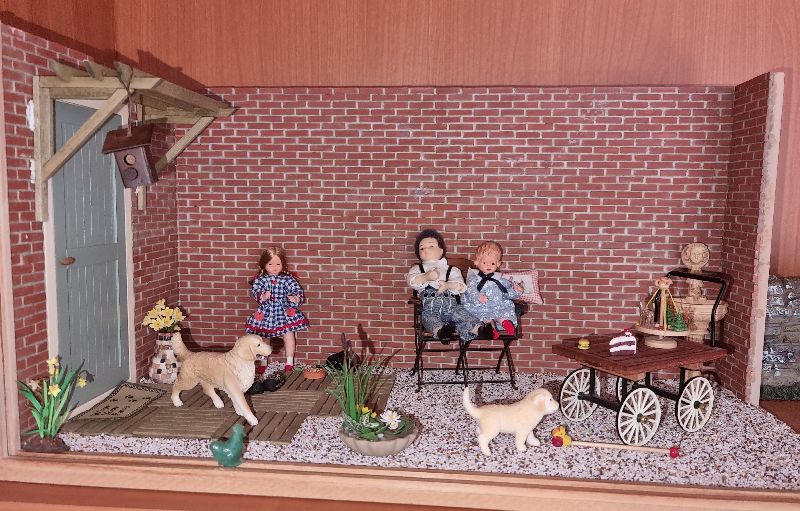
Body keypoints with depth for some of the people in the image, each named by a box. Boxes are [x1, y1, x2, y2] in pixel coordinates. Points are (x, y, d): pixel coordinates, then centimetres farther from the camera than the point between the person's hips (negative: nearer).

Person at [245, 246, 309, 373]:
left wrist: (295, 298, -29)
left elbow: (297, 290, -7)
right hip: (266, 313, 1)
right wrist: (262, 296, -32)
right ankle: (263, 363, 27)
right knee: (262, 338, 10)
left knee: (288, 335, 1)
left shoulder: (287, 279, -3)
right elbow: (255, 292, -11)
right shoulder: (260, 280, -3)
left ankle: (289, 362, 15)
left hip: (285, 312, -1)